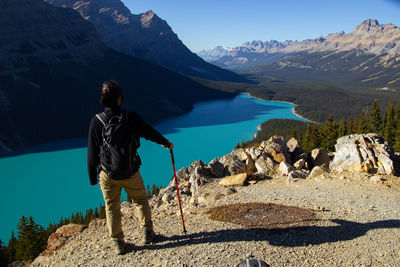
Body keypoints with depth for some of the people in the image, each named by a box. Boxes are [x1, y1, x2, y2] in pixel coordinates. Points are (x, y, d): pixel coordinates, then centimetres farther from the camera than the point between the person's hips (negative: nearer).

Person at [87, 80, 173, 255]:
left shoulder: (96, 121, -11)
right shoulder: (130, 117, -14)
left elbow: (92, 152, -5)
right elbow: (149, 133, 2)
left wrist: (92, 177, 6)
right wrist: (165, 143, 21)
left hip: (107, 175, 1)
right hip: (131, 173, 0)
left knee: (112, 208, 16)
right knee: (140, 201, 21)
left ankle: (118, 242, 26)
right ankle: (147, 233, 33)